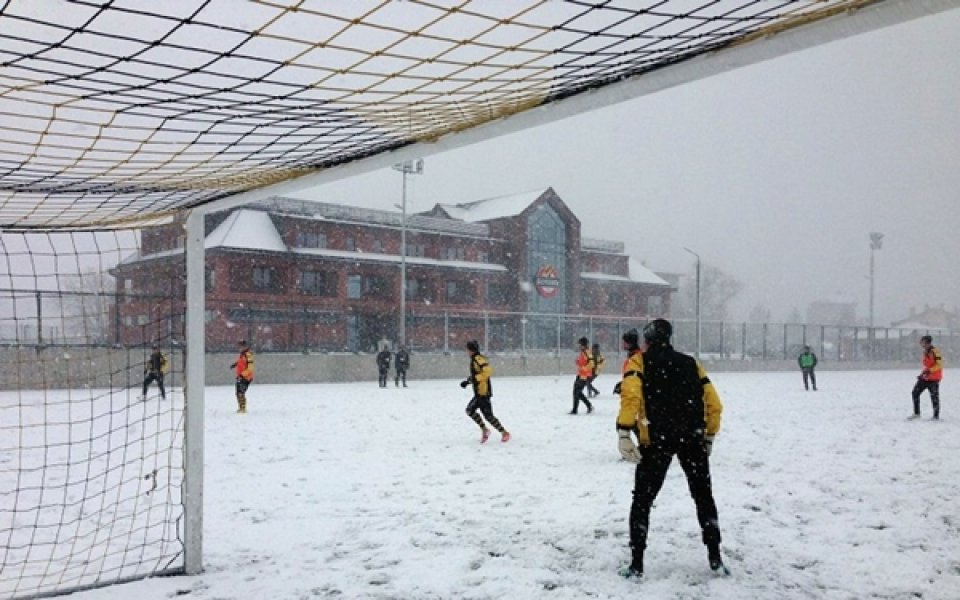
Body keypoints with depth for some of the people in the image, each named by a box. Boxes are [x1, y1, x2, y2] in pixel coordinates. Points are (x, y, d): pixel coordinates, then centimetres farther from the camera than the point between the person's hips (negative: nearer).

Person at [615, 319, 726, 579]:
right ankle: (715, 557, 23)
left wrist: (624, 433, -15)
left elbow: (631, 394, -14)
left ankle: (637, 564, 8)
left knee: (643, 499, 8)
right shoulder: (689, 362, 17)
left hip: (657, 438, -3)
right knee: (704, 496, 20)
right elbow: (714, 404, 14)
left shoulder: (638, 362, 6)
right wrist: (709, 436, 25)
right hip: (693, 438, 3)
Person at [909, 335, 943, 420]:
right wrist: (922, 374, 15)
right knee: (915, 392, 5)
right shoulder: (925, 352, 13)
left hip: (934, 378, -9)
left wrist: (930, 370, -26)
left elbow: (940, 364, -20)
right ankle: (916, 413, 13)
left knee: (934, 397, -2)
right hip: (925, 378, 9)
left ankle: (936, 416, 10)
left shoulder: (935, 351, -14)